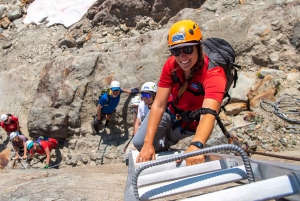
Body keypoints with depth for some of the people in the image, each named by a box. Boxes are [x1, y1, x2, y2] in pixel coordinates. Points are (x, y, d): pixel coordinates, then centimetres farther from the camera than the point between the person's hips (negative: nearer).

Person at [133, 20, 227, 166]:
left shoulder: (214, 73, -39)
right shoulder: (171, 64, -26)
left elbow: (208, 114, -55)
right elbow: (159, 105, -28)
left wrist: (196, 145, -75)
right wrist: (148, 143, -39)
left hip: (191, 122, -2)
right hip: (170, 110, 3)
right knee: (139, 142, 2)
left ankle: (163, 144, 37)